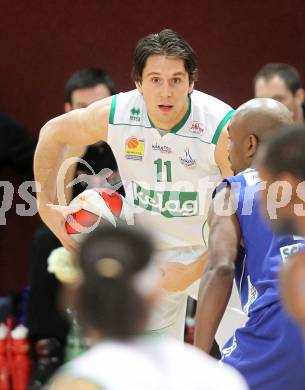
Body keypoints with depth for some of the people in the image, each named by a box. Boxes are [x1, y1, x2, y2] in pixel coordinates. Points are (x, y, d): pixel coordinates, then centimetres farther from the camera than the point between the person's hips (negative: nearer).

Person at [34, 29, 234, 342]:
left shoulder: (222, 126, -27)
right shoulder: (114, 114, -17)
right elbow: (53, 133, 4)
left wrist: (193, 271, -21)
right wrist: (46, 206, 1)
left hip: (214, 251, -3)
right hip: (151, 257, 3)